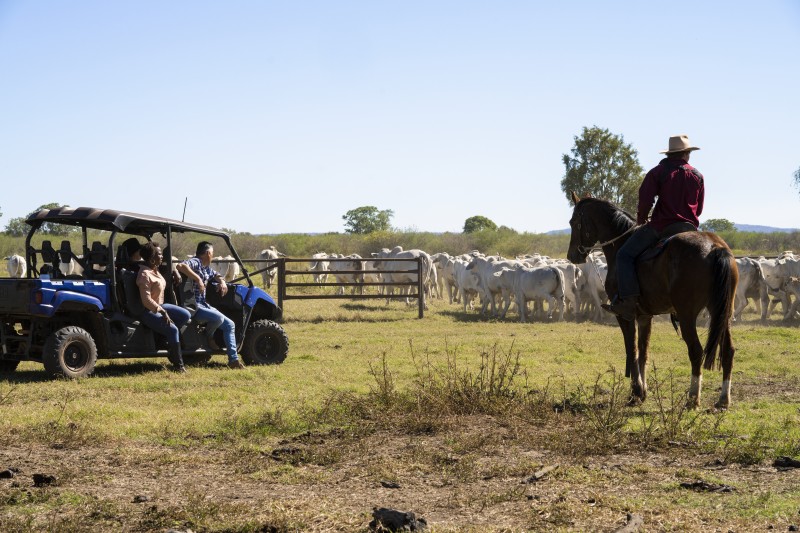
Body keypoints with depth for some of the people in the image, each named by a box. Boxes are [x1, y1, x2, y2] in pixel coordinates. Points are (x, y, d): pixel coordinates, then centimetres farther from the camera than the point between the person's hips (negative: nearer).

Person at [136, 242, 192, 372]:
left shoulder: (154, 269, 6)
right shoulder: (144, 275, -22)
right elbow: (146, 300, -26)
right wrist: (162, 312, -27)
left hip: (159, 306, 10)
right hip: (148, 312, -10)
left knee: (186, 315, -1)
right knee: (173, 329, -25)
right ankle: (178, 364, -16)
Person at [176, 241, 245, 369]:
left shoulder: (206, 268, 16)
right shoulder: (195, 263, -12)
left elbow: (217, 275, 35)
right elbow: (181, 266, -33)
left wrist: (222, 282, 12)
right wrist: (198, 279, -33)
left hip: (204, 305, 10)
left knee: (229, 325, 4)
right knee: (218, 318, -32)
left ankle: (233, 359, 3)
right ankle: (208, 337, 0)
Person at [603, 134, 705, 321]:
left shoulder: (659, 172, -2)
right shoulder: (697, 175, 12)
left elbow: (645, 198, -9)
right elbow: (699, 209, 15)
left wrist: (641, 219, 9)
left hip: (661, 226, -5)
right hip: (690, 227, 5)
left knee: (625, 255, 0)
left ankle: (628, 300, -16)